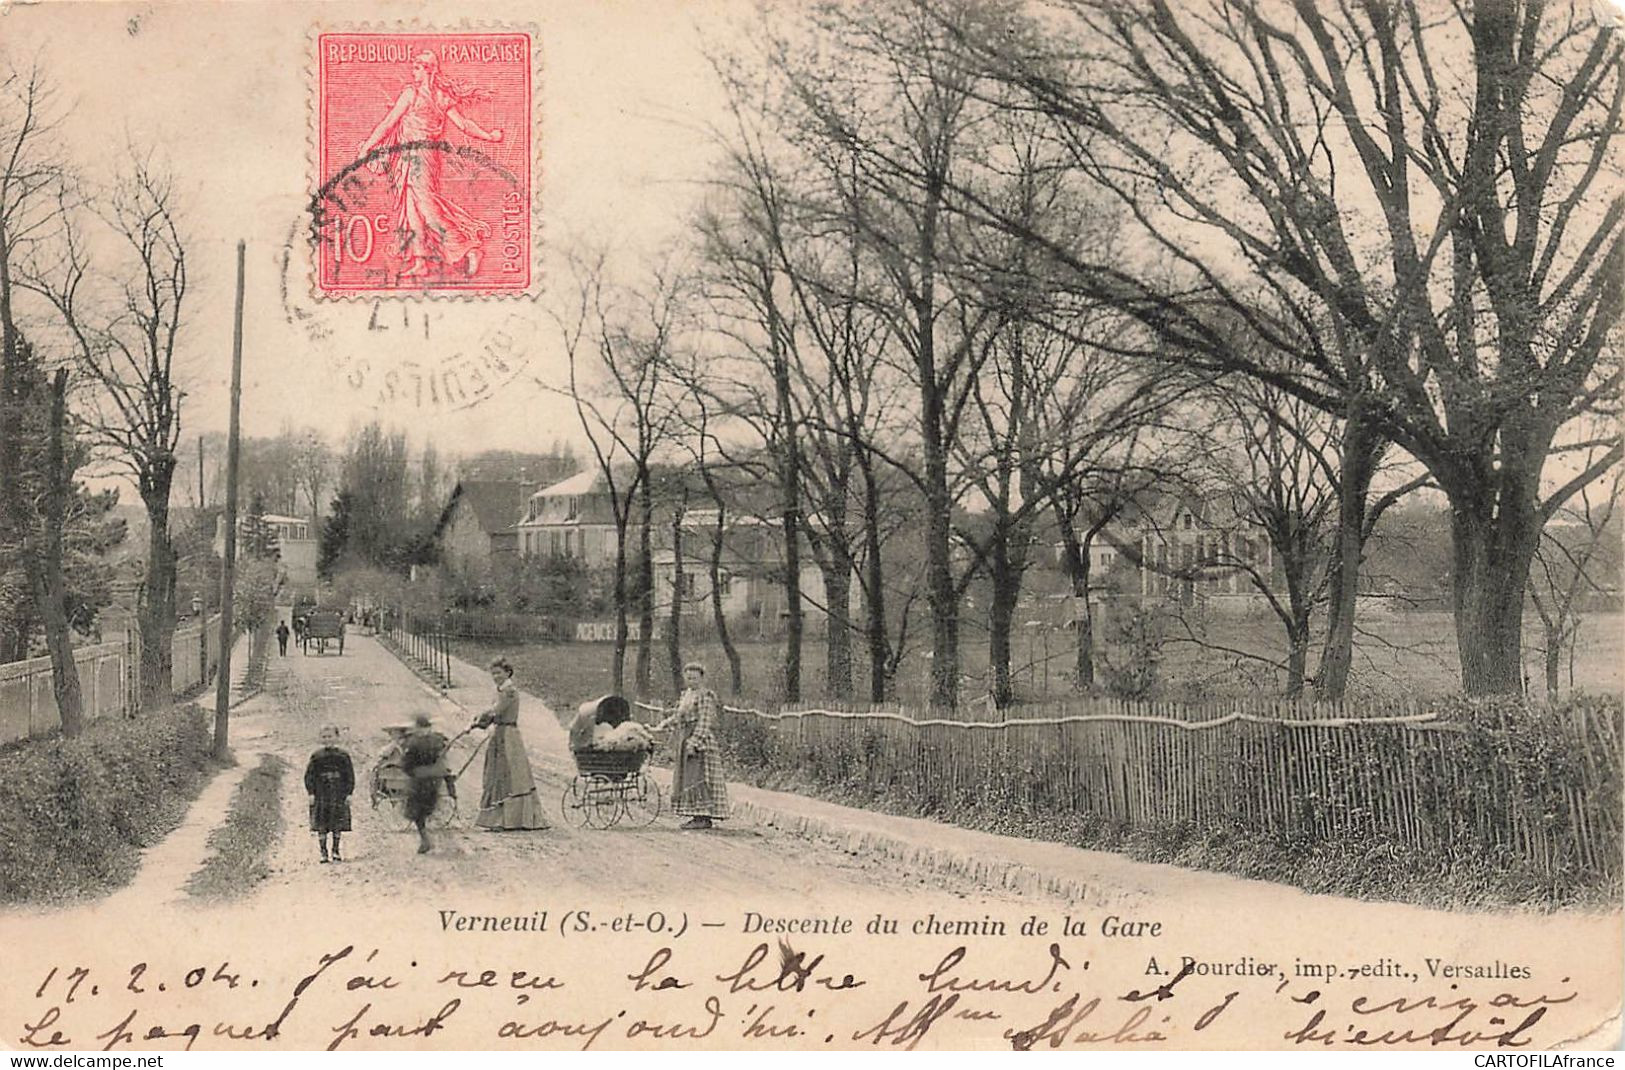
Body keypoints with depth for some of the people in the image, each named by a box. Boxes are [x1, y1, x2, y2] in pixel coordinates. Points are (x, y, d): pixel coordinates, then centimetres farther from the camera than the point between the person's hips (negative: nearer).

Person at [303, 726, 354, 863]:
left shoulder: (343, 756, 4)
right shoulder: (316, 757, 2)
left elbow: (350, 776, 6)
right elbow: (309, 775, 4)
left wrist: (349, 793, -1)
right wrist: (311, 793, -4)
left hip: (338, 794, 0)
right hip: (321, 795, 0)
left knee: (337, 825, 3)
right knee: (321, 826, -2)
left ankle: (336, 852, 14)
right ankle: (323, 853, 4)